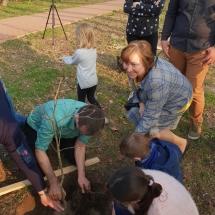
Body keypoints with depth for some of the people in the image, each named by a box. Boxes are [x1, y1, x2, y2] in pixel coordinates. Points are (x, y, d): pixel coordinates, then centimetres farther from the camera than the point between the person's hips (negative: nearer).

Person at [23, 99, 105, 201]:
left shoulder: (89, 121, -30)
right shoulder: (54, 118, -46)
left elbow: (80, 146, -15)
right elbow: (40, 150, -35)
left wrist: (81, 176, -24)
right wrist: (53, 183, -33)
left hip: (64, 129, 4)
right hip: (36, 126, -3)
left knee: (77, 160, -1)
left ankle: (58, 142, 27)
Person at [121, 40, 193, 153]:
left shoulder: (157, 82, -44)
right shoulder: (135, 68, -22)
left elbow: (150, 116, -34)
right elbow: (137, 87, 0)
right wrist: (141, 103, -17)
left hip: (176, 100, -7)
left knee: (150, 130, -2)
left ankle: (180, 143, 22)